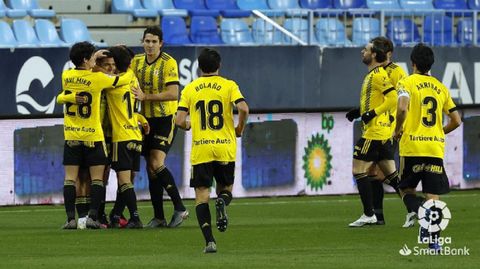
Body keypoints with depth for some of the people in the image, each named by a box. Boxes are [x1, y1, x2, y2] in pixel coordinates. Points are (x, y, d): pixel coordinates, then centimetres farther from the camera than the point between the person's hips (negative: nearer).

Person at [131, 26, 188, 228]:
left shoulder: (168, 63, -12)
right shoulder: (137, 61, 7)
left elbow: (173, 93, -18)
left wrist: (145, 97, -22)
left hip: (166, 118, -6)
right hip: (146, 119, 6)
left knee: (157, 164, -18)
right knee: (151, 168, 6)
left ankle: (179, 208, -10)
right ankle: (158, 217, 11)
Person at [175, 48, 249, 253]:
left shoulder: (190, 89, 5)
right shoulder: (229, 86, 2)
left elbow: (180, 121, -2)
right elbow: (243, 108, -13)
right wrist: (240, 128, 6)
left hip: (200, 150, 0)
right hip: (225, 148, 0)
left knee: (201, 195, 2)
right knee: (226, 188, 18)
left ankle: (209, 241, -12)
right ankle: (222, 202, -19)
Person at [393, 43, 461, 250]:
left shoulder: (407, 83, -1)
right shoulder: (440, 87, 13)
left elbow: (402, 108, -20)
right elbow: (456, 121, 13)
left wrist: (397, 130, -5)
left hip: (412, 147, -3)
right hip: (436, 147, 3)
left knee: (406, 189, 12)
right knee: (433, 196, 5)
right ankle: (434, 239, -5)